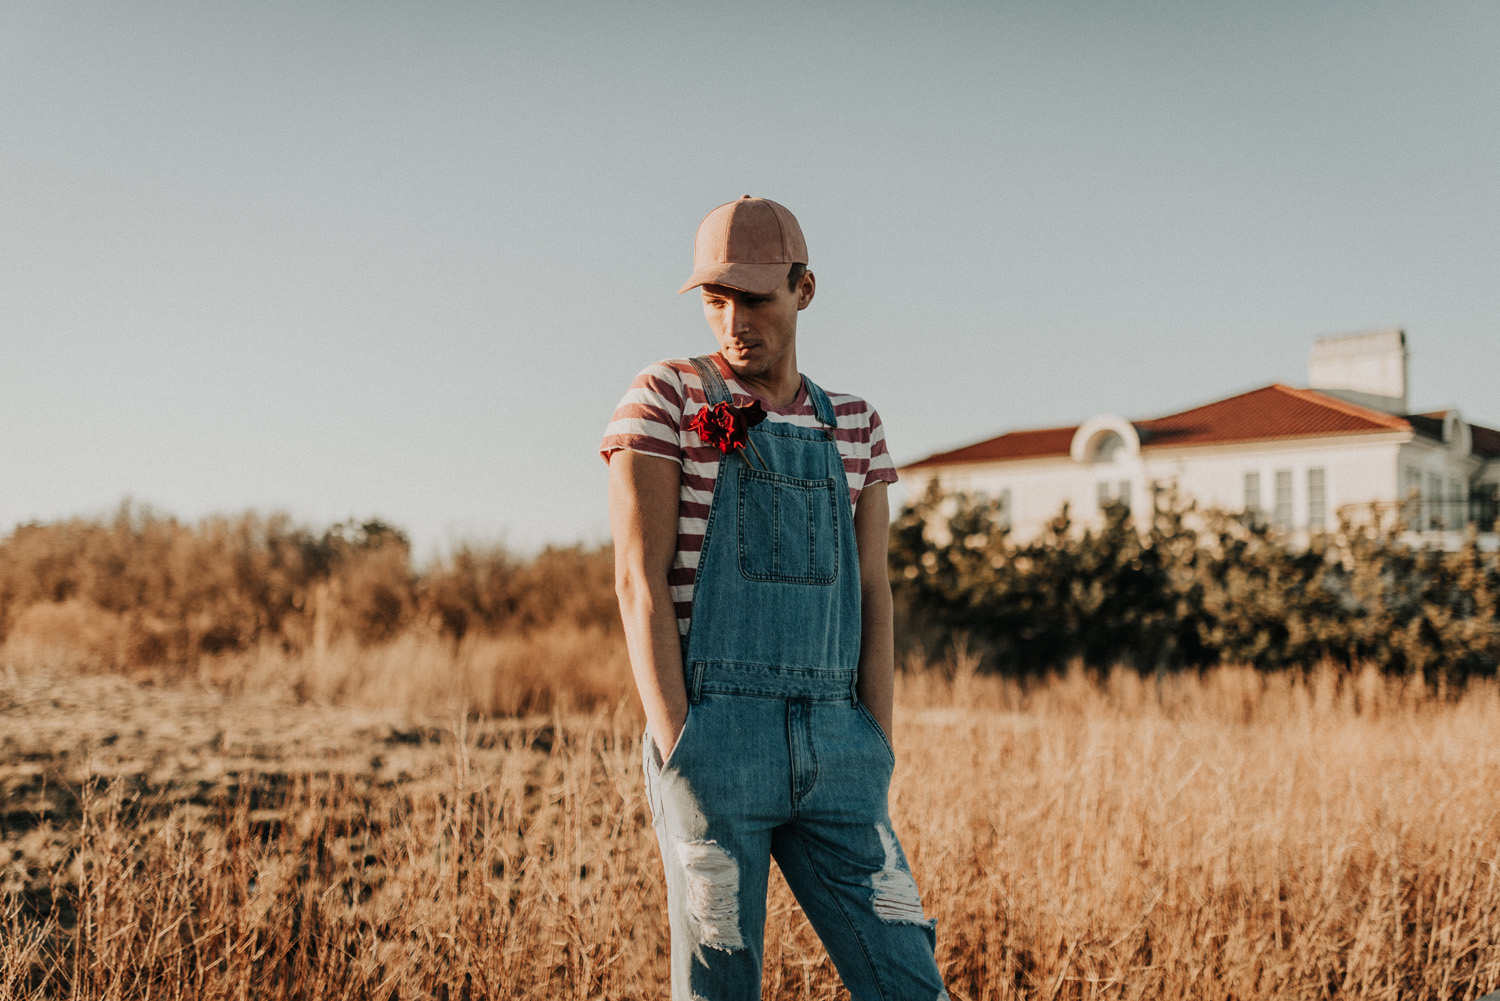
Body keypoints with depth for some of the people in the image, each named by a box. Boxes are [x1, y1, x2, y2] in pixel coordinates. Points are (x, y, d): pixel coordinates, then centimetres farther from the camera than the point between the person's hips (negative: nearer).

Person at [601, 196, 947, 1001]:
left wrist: (876, 756, 1)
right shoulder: (665, 400, -1)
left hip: (833, 745, 4)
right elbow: (639, 581, -6)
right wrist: (679, 753, -12)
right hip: (713, 733, -4)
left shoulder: (854, 428, 13)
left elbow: (872, 597, 9)